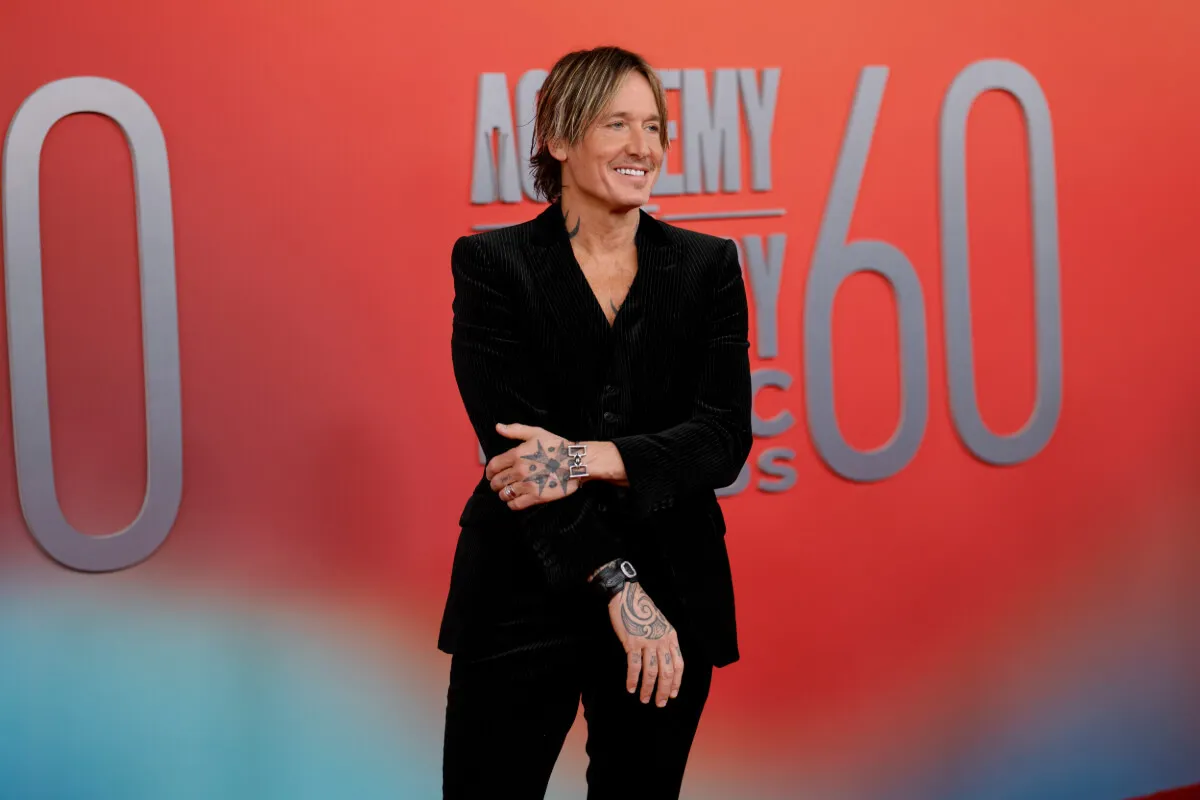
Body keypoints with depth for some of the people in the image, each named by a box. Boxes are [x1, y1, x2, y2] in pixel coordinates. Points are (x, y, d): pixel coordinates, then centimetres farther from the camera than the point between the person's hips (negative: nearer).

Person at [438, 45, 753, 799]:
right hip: (525, 596, -2)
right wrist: (615, 583, -18)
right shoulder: (492, 263, -2)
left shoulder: (707, 265, 5)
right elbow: (513, 441, -11)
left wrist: (592, 458, -21)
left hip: (672, 599, 2)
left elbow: (725, 438, -5)